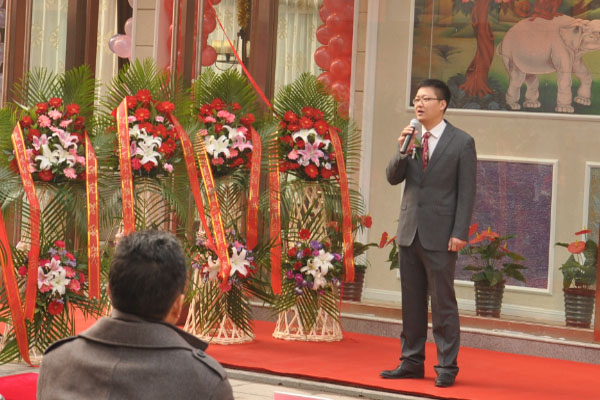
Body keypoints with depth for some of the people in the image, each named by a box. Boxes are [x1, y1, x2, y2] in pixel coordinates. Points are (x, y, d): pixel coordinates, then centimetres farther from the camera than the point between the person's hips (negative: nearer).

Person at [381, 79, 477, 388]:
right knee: (411, 302, 11)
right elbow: (393, 178, 5)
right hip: (409, 232, 6)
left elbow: (467, 191, -7)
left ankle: (447, 367, 4)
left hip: (440, 235, -5)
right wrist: (403, 151, -13)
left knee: (443, 303, -1)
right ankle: (412, 362, 20)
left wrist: (460, 233, -13)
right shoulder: (411, 138, 9)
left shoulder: (462, 143, -5)